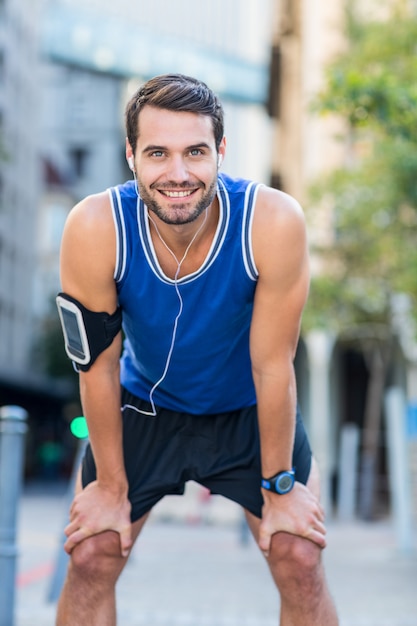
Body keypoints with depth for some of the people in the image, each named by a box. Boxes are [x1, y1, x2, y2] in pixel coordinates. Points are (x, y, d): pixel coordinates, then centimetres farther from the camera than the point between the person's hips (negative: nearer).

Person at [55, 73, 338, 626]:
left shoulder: (273, 222, -31)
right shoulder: (95, 228, -29)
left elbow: (273, 365, -22)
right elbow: (98, 365, -17)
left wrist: (280, 487, -11)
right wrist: (112, 486, -7)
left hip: (250, 412, 0)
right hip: (144, 408, 1)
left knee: (301, 562, -5)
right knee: (90, 558, -3)